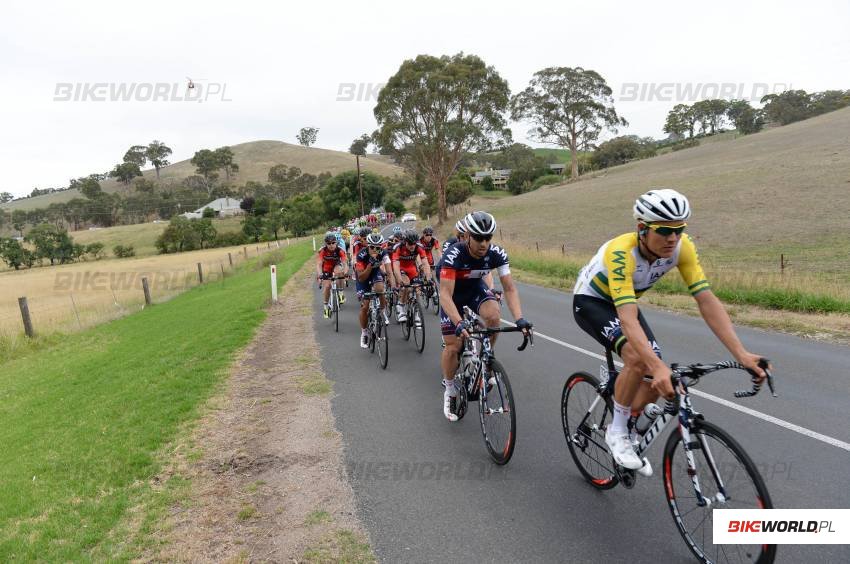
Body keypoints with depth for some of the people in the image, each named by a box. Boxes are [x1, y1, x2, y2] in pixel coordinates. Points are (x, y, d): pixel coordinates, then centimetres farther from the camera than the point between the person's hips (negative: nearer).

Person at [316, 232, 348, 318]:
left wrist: (345, 272, -55)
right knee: (327, 286, -12)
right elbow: (319, 263, -34)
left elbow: (344, 263, -35)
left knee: (339, 271, -35)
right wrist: (319, 274, -52)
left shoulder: (340, 250, -27)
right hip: (326, 270, 1)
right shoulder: (322, 251, -26)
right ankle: (326, 306, 8)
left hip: (336, 266, 0)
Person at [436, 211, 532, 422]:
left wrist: (519, 318, -37)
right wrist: (459, 323, -54)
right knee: (453, 346, -8)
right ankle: (450, 391, 17)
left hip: (476, 288, 3)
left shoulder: (497, 254, -25)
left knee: (493, 316, -30)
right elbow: (446, 294, -40)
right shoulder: (453, 255, -35)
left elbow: (510, 288, -23)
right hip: (452, 292, -2)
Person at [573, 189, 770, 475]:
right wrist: (657, 366, -60)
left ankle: (626, 431, 21)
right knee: (638, 359, -31)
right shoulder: (621, 252, -39)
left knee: (659, 380, -7)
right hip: (590, 301, -6)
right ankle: (617, 431, -7)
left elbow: (707, 301, -25)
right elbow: (628, 318, -48)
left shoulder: (682, 247, -23)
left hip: (623, 300, 6)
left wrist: (741, 353, -34)